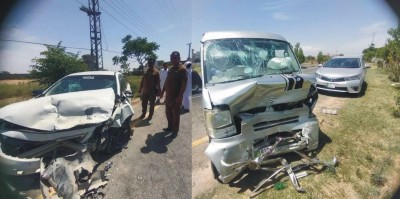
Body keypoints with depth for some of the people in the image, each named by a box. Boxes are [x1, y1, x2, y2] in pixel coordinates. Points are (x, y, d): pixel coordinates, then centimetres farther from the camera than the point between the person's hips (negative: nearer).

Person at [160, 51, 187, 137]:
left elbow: (184, 83, -17)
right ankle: (170, 127, 32)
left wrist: (180, 96, -21)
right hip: (168, 95, 8)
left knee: (175, 114, 1)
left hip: (176, 96, -8)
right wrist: (163, 91, 19)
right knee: (168, 113, 16)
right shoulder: (170, 69, 15)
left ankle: (175, 130, 13)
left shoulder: (182, 69, -11)